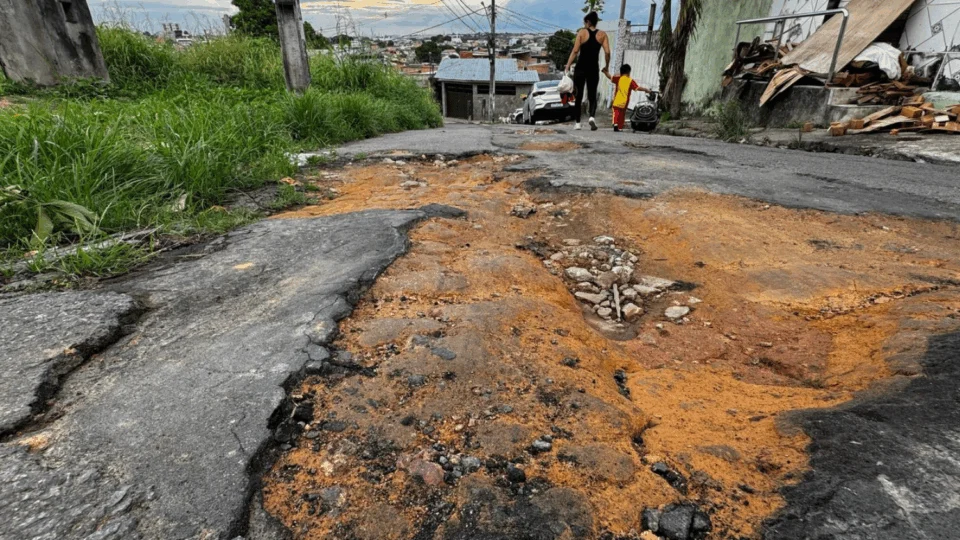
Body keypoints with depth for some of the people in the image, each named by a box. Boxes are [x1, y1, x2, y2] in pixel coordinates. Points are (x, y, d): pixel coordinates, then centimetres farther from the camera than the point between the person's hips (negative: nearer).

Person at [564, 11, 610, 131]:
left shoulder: (582, 32, 1)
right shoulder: (602, 34, 6)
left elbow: (575, 51, -8)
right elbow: (607, 52, -3)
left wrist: (567, 67, -6)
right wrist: (606, 67, 10)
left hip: (581, 68, -1)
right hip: (594, 69, 1)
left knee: (579, 96, 9)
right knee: (592, 96, 10)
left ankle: (578, 123, 9)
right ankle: (592, 116, -19)